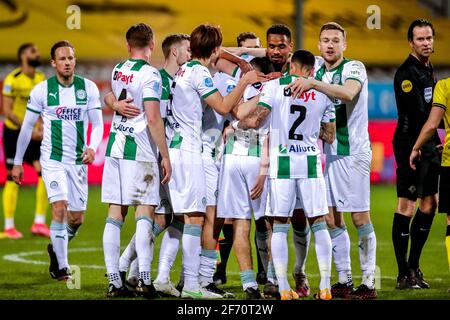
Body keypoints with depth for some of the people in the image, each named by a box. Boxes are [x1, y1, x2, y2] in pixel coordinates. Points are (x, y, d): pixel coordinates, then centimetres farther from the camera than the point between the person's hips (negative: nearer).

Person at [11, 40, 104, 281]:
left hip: (78, 161, 3)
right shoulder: (42, 90, -4)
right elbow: (27, 127, 4)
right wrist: (17, 162, 6)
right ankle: (61, 267, -12)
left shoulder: (88, 88, 0)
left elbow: (97, 123, 1)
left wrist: (92, 147, -19)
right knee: (60, 207, -18)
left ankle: (56, 248, 37)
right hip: (52, 159, -3)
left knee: (76, 218, 6)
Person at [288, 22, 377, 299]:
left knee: (360, 217, -5)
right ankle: (344, 280, 13)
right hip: (329, 152, 7)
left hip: (354, 151, -7)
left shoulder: (354, 68, -9)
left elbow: (348, 93, -28)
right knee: (332, 219, 6)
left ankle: (369, 282, -1)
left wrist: (313, 83, -35)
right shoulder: (317, 72, 11)